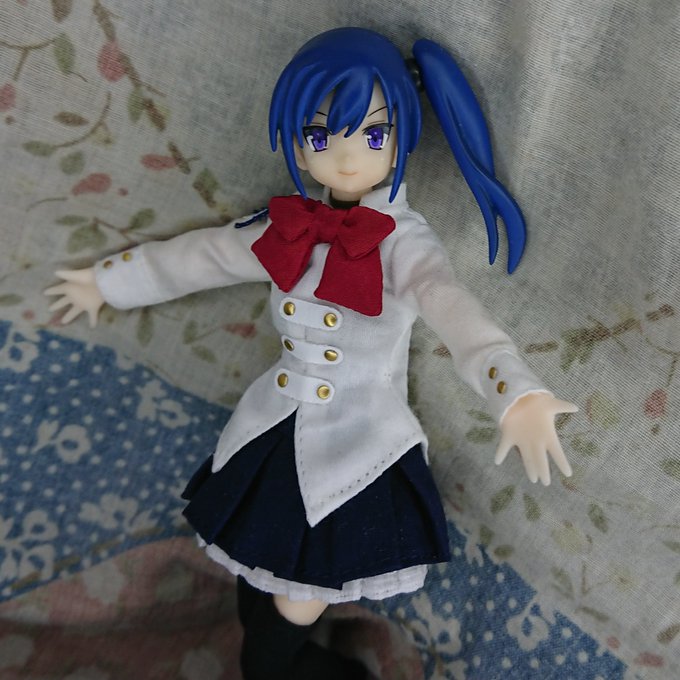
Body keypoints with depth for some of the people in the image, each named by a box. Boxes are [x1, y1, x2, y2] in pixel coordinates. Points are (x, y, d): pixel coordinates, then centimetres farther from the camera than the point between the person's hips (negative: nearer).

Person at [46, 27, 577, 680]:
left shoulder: (402, 241, -19)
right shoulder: (289, 227, -5)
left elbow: (455, 310, -37)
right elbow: (199, 256, 9)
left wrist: (519, 395, -56)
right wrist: (106, 281, 21)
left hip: (357, 442, -4)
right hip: (278, 428, 4)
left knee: (308, 575, 13)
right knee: (264, 566, 21)